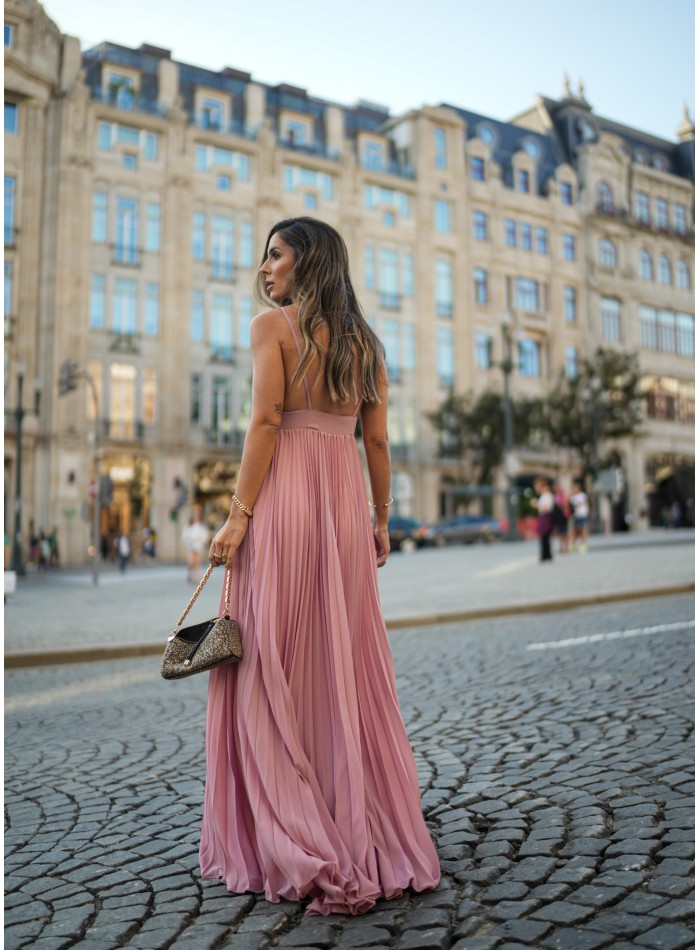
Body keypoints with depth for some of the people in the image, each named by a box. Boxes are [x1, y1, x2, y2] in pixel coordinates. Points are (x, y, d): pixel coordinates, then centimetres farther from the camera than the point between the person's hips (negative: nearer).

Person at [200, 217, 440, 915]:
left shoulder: (272, 326, -2)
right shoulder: (365, 342, 14)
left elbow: (266, 422, -12)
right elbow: (377, 441, 11)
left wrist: (239, 514, -12)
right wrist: (381, 521, 16)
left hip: (284, 493, -6)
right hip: (346, 499, 6)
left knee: (271, 666, 0)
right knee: (347, 668, 11)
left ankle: (291, 849, 3)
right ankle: (374, 838, 18)